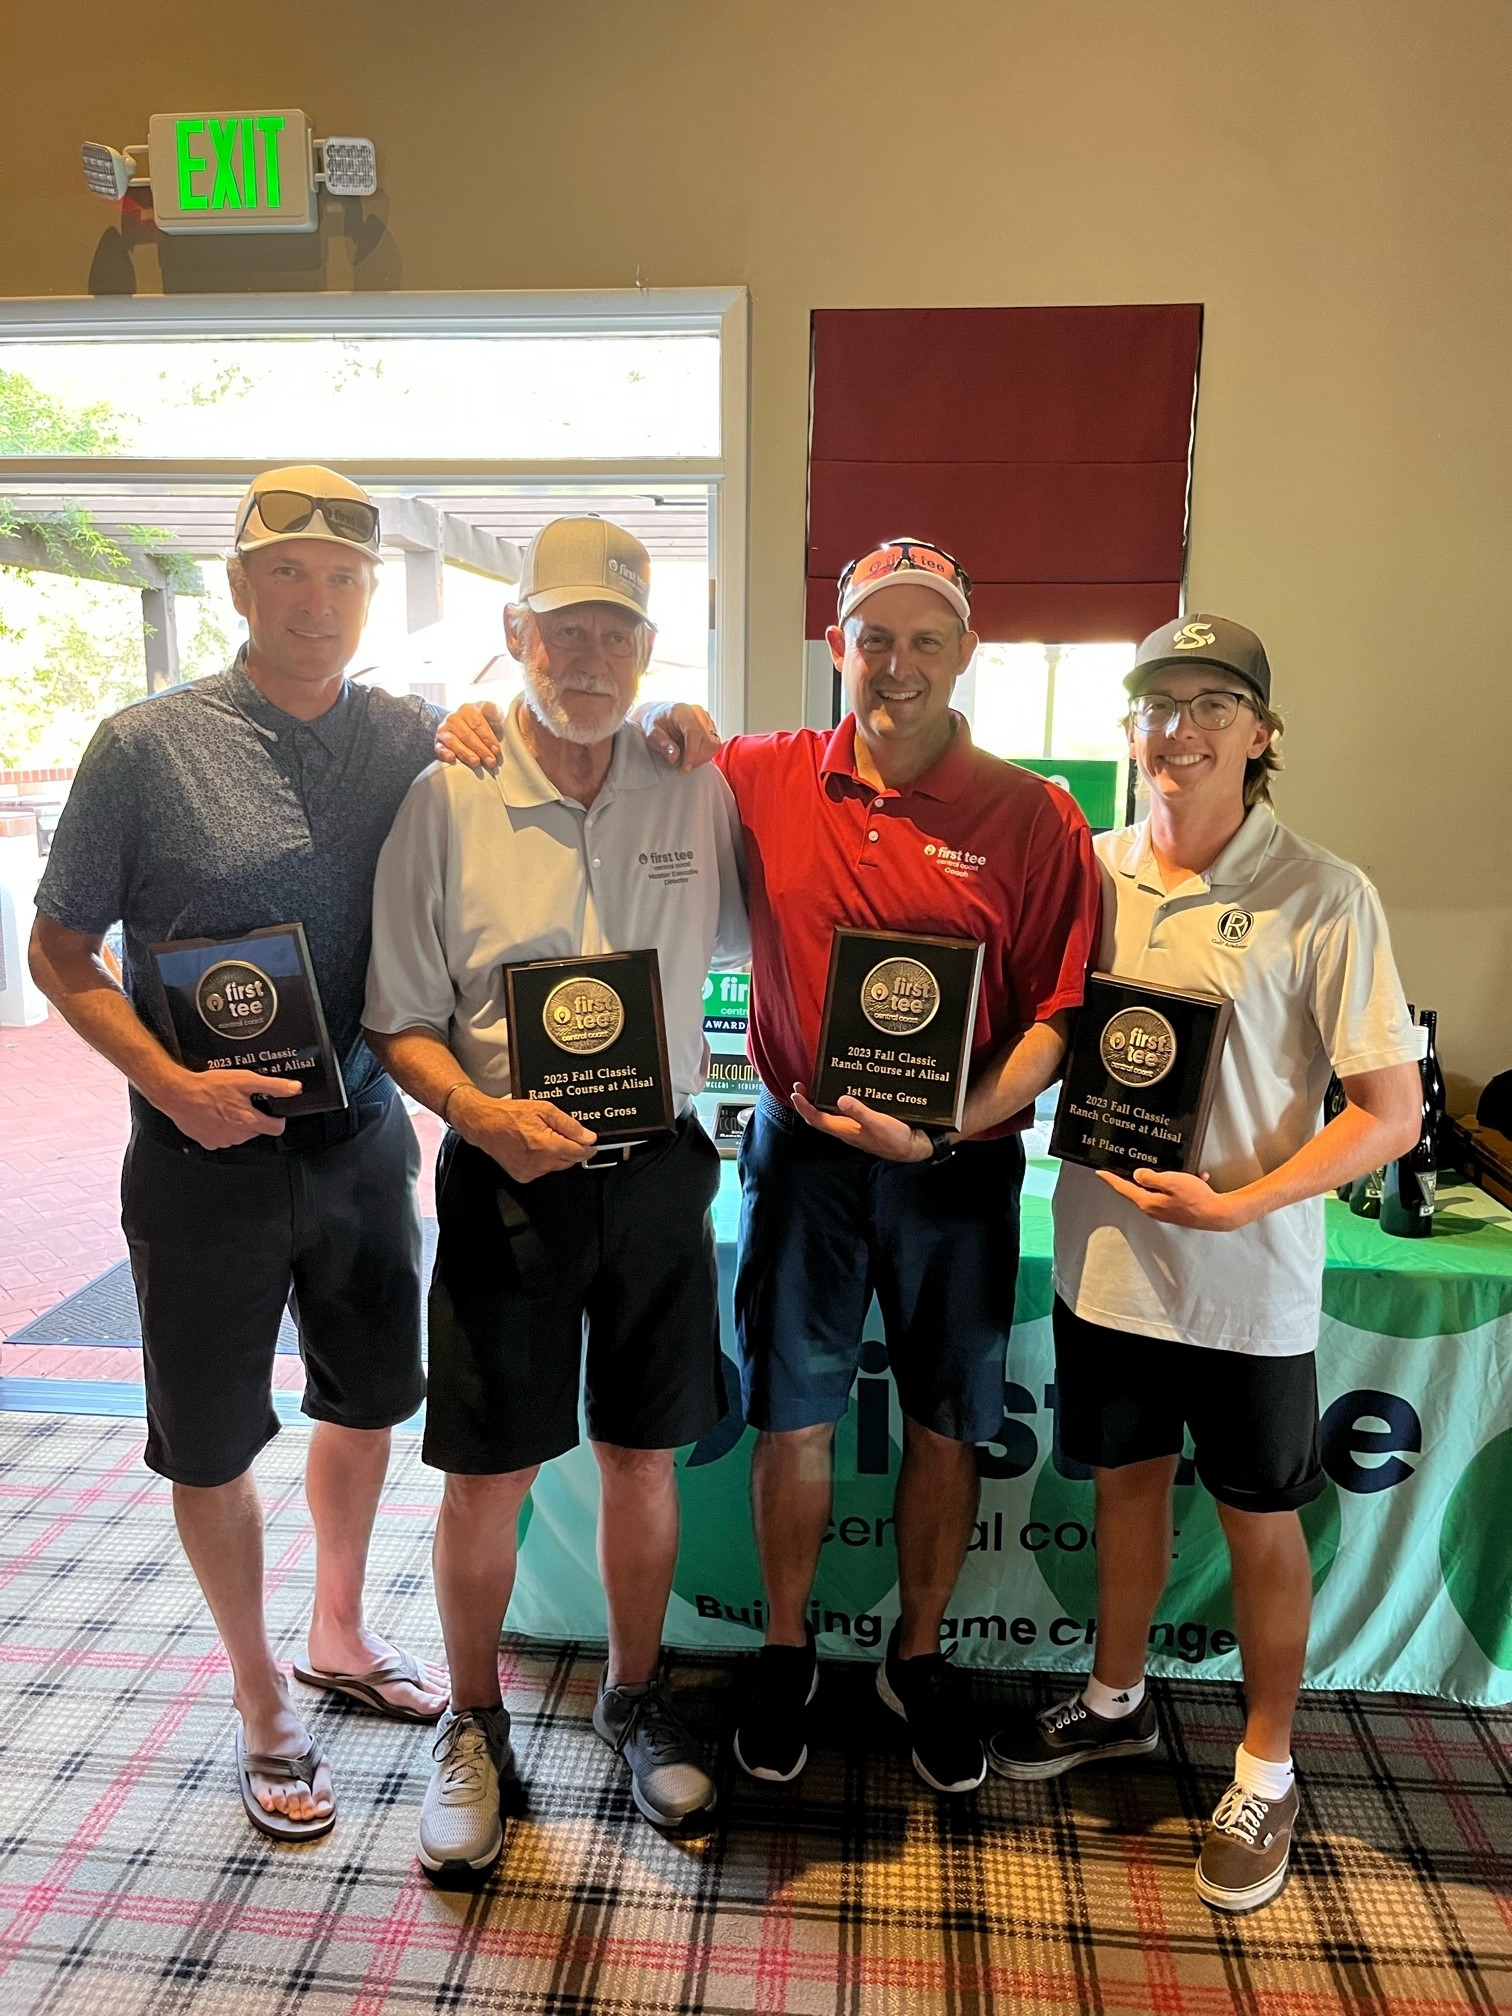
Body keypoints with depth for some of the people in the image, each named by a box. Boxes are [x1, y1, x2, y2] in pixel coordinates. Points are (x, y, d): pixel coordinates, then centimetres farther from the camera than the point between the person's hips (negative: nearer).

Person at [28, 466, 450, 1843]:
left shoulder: (411, 740, -1)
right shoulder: (147, 746, -9)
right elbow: (60, 949, -3)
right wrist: (171, 1083, -18)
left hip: (362, 1137, 4)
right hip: (208, 1155, -3)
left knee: (367, 1399, 19)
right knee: (212, 1445, 10)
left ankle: (340, 1634, 46)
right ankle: (264, 1704, 35)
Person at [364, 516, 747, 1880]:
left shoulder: (695, 792, 1)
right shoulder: (448, 798, -5)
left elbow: (734, 940, 15)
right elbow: (399, 1019, -4)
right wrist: (486, 1116, -20)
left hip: (659, 1168, 2)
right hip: (505, 1176, -2)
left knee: (643, 1456, 15)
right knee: (487, 1474, 8)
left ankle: (636, 1695, 39)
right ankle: (475, 1726, 34)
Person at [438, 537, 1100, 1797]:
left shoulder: (1031, 819, -5)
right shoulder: (760, 780, 0)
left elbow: (1058, 1017, -6)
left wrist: (949, 1128, -19)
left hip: (957, 1163, 0)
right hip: (801, 1147, 1)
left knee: (947, 1421, 13)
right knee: (794, 1414, 10)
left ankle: (918, 1656, 37)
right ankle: (787, 1652, 35)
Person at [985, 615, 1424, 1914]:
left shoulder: (1323, 898, -11)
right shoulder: (1086, 873, 0)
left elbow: (1392, 1113, -11)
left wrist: (1234, 1206, -19)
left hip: (1249, 1282, -3)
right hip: (1105, 1256, 4)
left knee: (1261, 1519, 14)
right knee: (1128, 1479, 21)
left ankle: (1265, 1772, 37)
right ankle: (1117, 1702, 45)